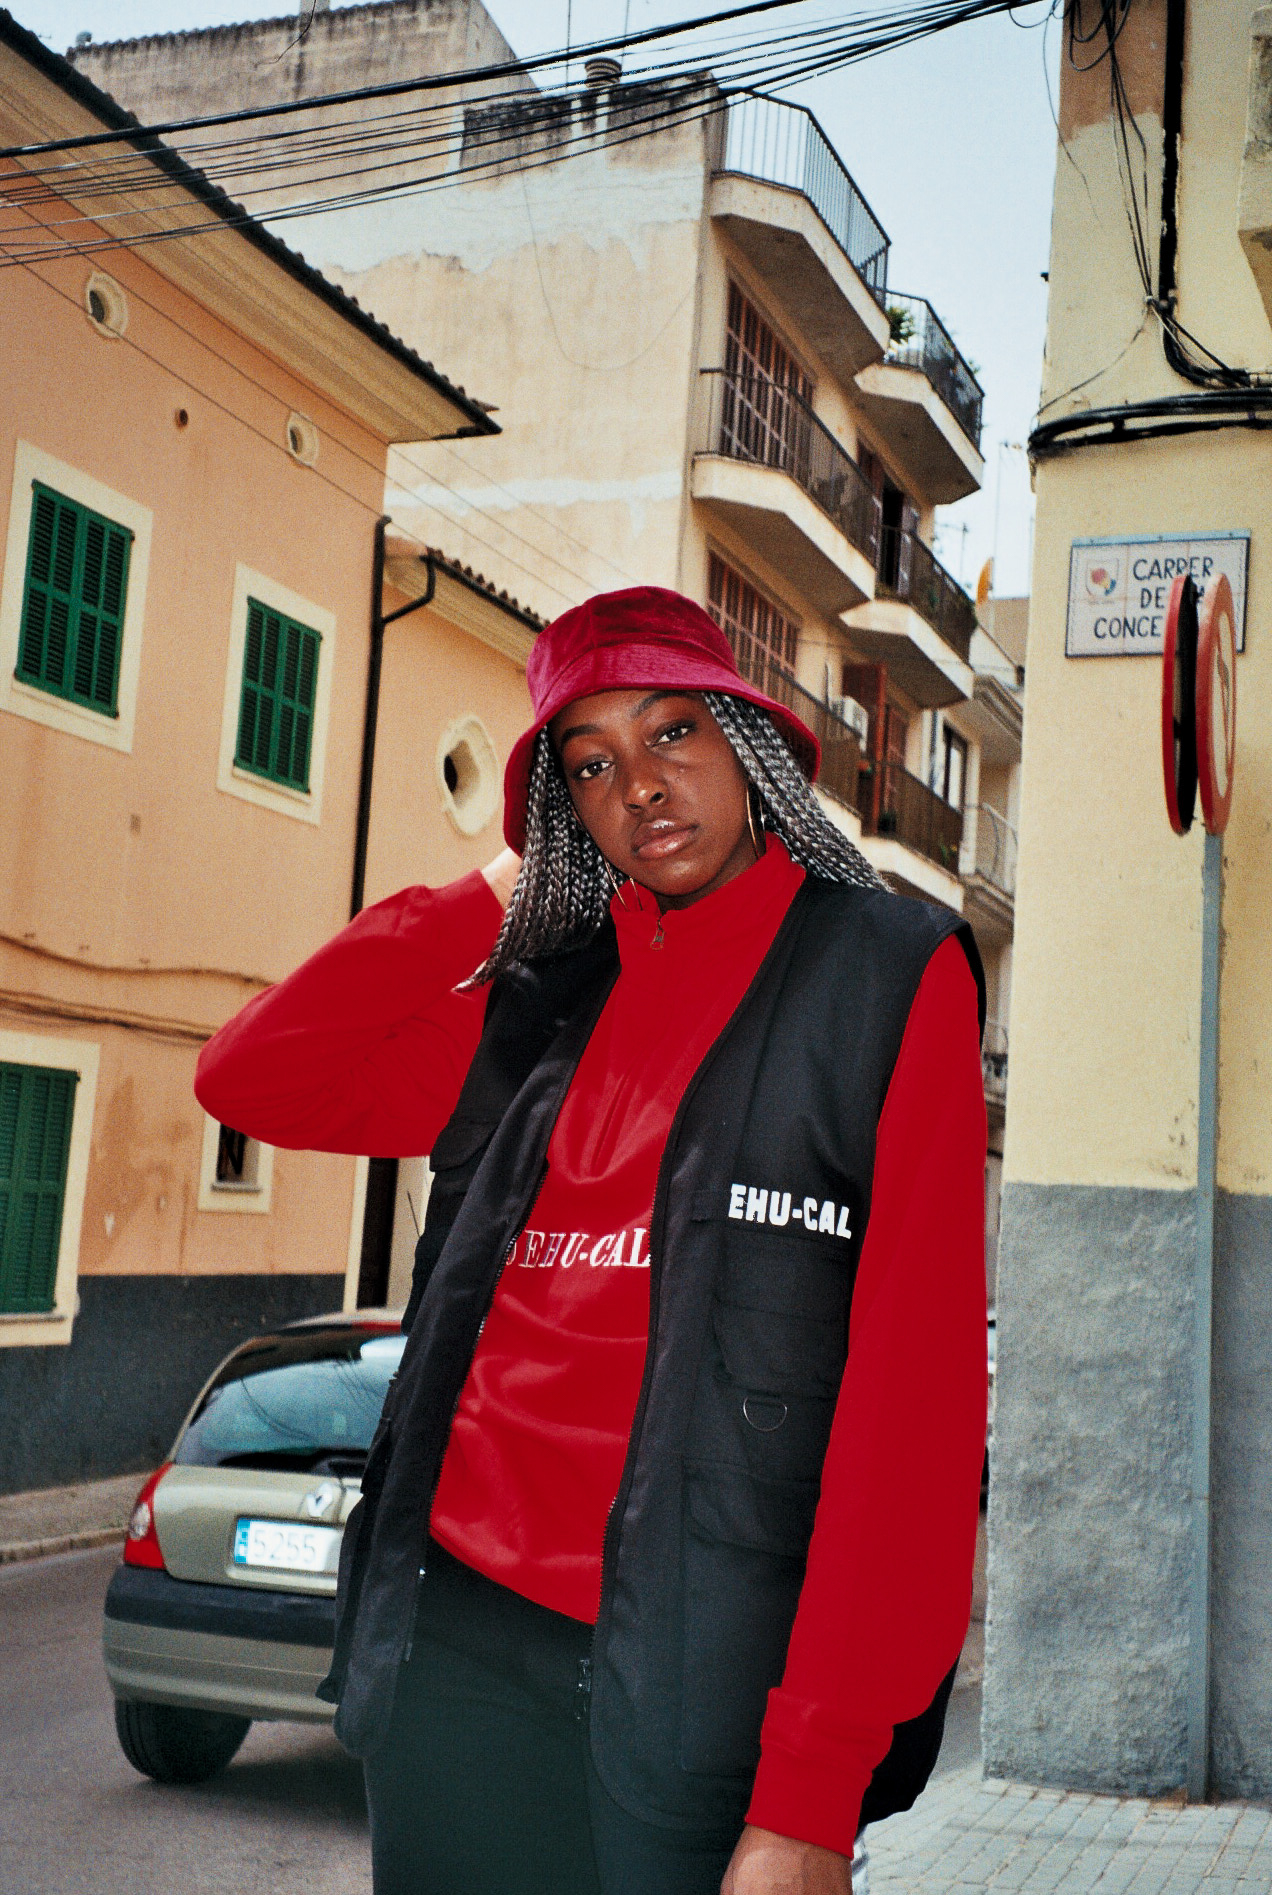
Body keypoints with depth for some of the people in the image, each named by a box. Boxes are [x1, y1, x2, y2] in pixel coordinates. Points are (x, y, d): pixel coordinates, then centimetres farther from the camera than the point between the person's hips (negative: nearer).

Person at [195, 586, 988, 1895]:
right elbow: (252, 1078, 9)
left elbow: (913, 1386, -11)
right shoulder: (537, 1004, 11)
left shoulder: (889, 974, -4)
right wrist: (490, 896, 7)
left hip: (704, 1674, -4)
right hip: (458, 1632, 5)